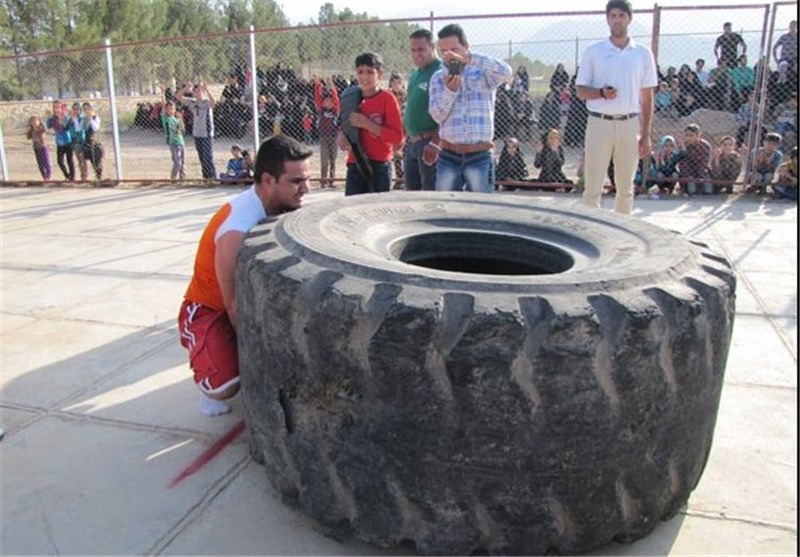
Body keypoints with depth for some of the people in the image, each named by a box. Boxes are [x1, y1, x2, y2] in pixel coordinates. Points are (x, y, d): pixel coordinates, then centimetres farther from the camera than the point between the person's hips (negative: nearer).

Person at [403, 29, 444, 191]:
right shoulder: (414, 74, 16)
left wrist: (435, 143, -24)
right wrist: (406, 136, 18)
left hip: (429, 143, -9)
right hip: (412, 142, 9)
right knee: (411, 189, 16)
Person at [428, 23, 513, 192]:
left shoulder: (483, 72, 1)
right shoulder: (438, 78, 8)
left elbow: (506, 72, -22)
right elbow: (437, 115, -2)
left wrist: (470, 58, -33)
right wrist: (449, 90, -19)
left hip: (479, 156, -2)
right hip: (448, 156, 2)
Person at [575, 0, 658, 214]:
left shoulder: (643, 54, 8)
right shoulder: (593, 52, 4)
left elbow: (647, 98, 8)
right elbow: (581, 90, 3)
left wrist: (646, 135, 3)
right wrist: (601, 93, -18)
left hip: (630, 124, 2)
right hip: (600, 123, -2)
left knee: (626, 187, 7)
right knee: (593, 186, -2)